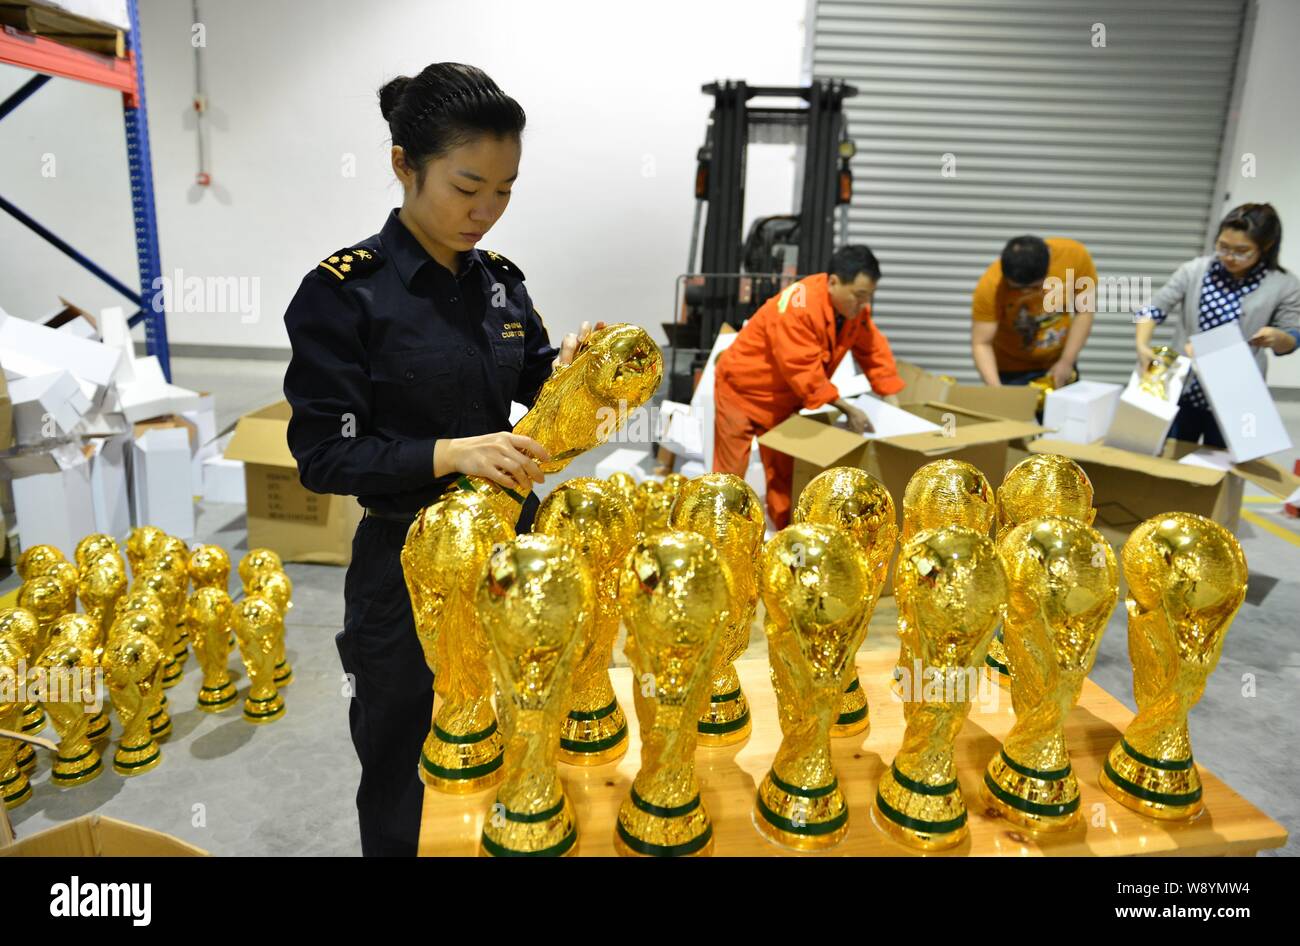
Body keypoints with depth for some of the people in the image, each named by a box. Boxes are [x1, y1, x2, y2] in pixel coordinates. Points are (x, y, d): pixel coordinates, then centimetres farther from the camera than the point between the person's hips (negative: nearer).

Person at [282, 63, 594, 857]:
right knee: (404, 788, 14)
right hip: (410, 560, -5)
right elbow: (323, 454, -14)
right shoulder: (345, 292, -13)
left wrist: (564, 373, -11)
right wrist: (449, 454, -27)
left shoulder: (500, 282, 4)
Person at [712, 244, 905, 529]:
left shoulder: (854, 306, -7)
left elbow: (874, 351, 1)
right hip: (742, 389, -7)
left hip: (785, 398, 8)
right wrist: (846, 408, -31)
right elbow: (803, 371, -34)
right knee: (731, 471, 0)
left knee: (787, 471, 12)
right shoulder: (797, 307, -33)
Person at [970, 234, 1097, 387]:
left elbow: (1084, 310, -8)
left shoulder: (1075, 254, -20)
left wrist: (1067, 361, -12)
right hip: (1012, 369, -3)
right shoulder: (990, 285, -29)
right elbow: (981, 344, -25)